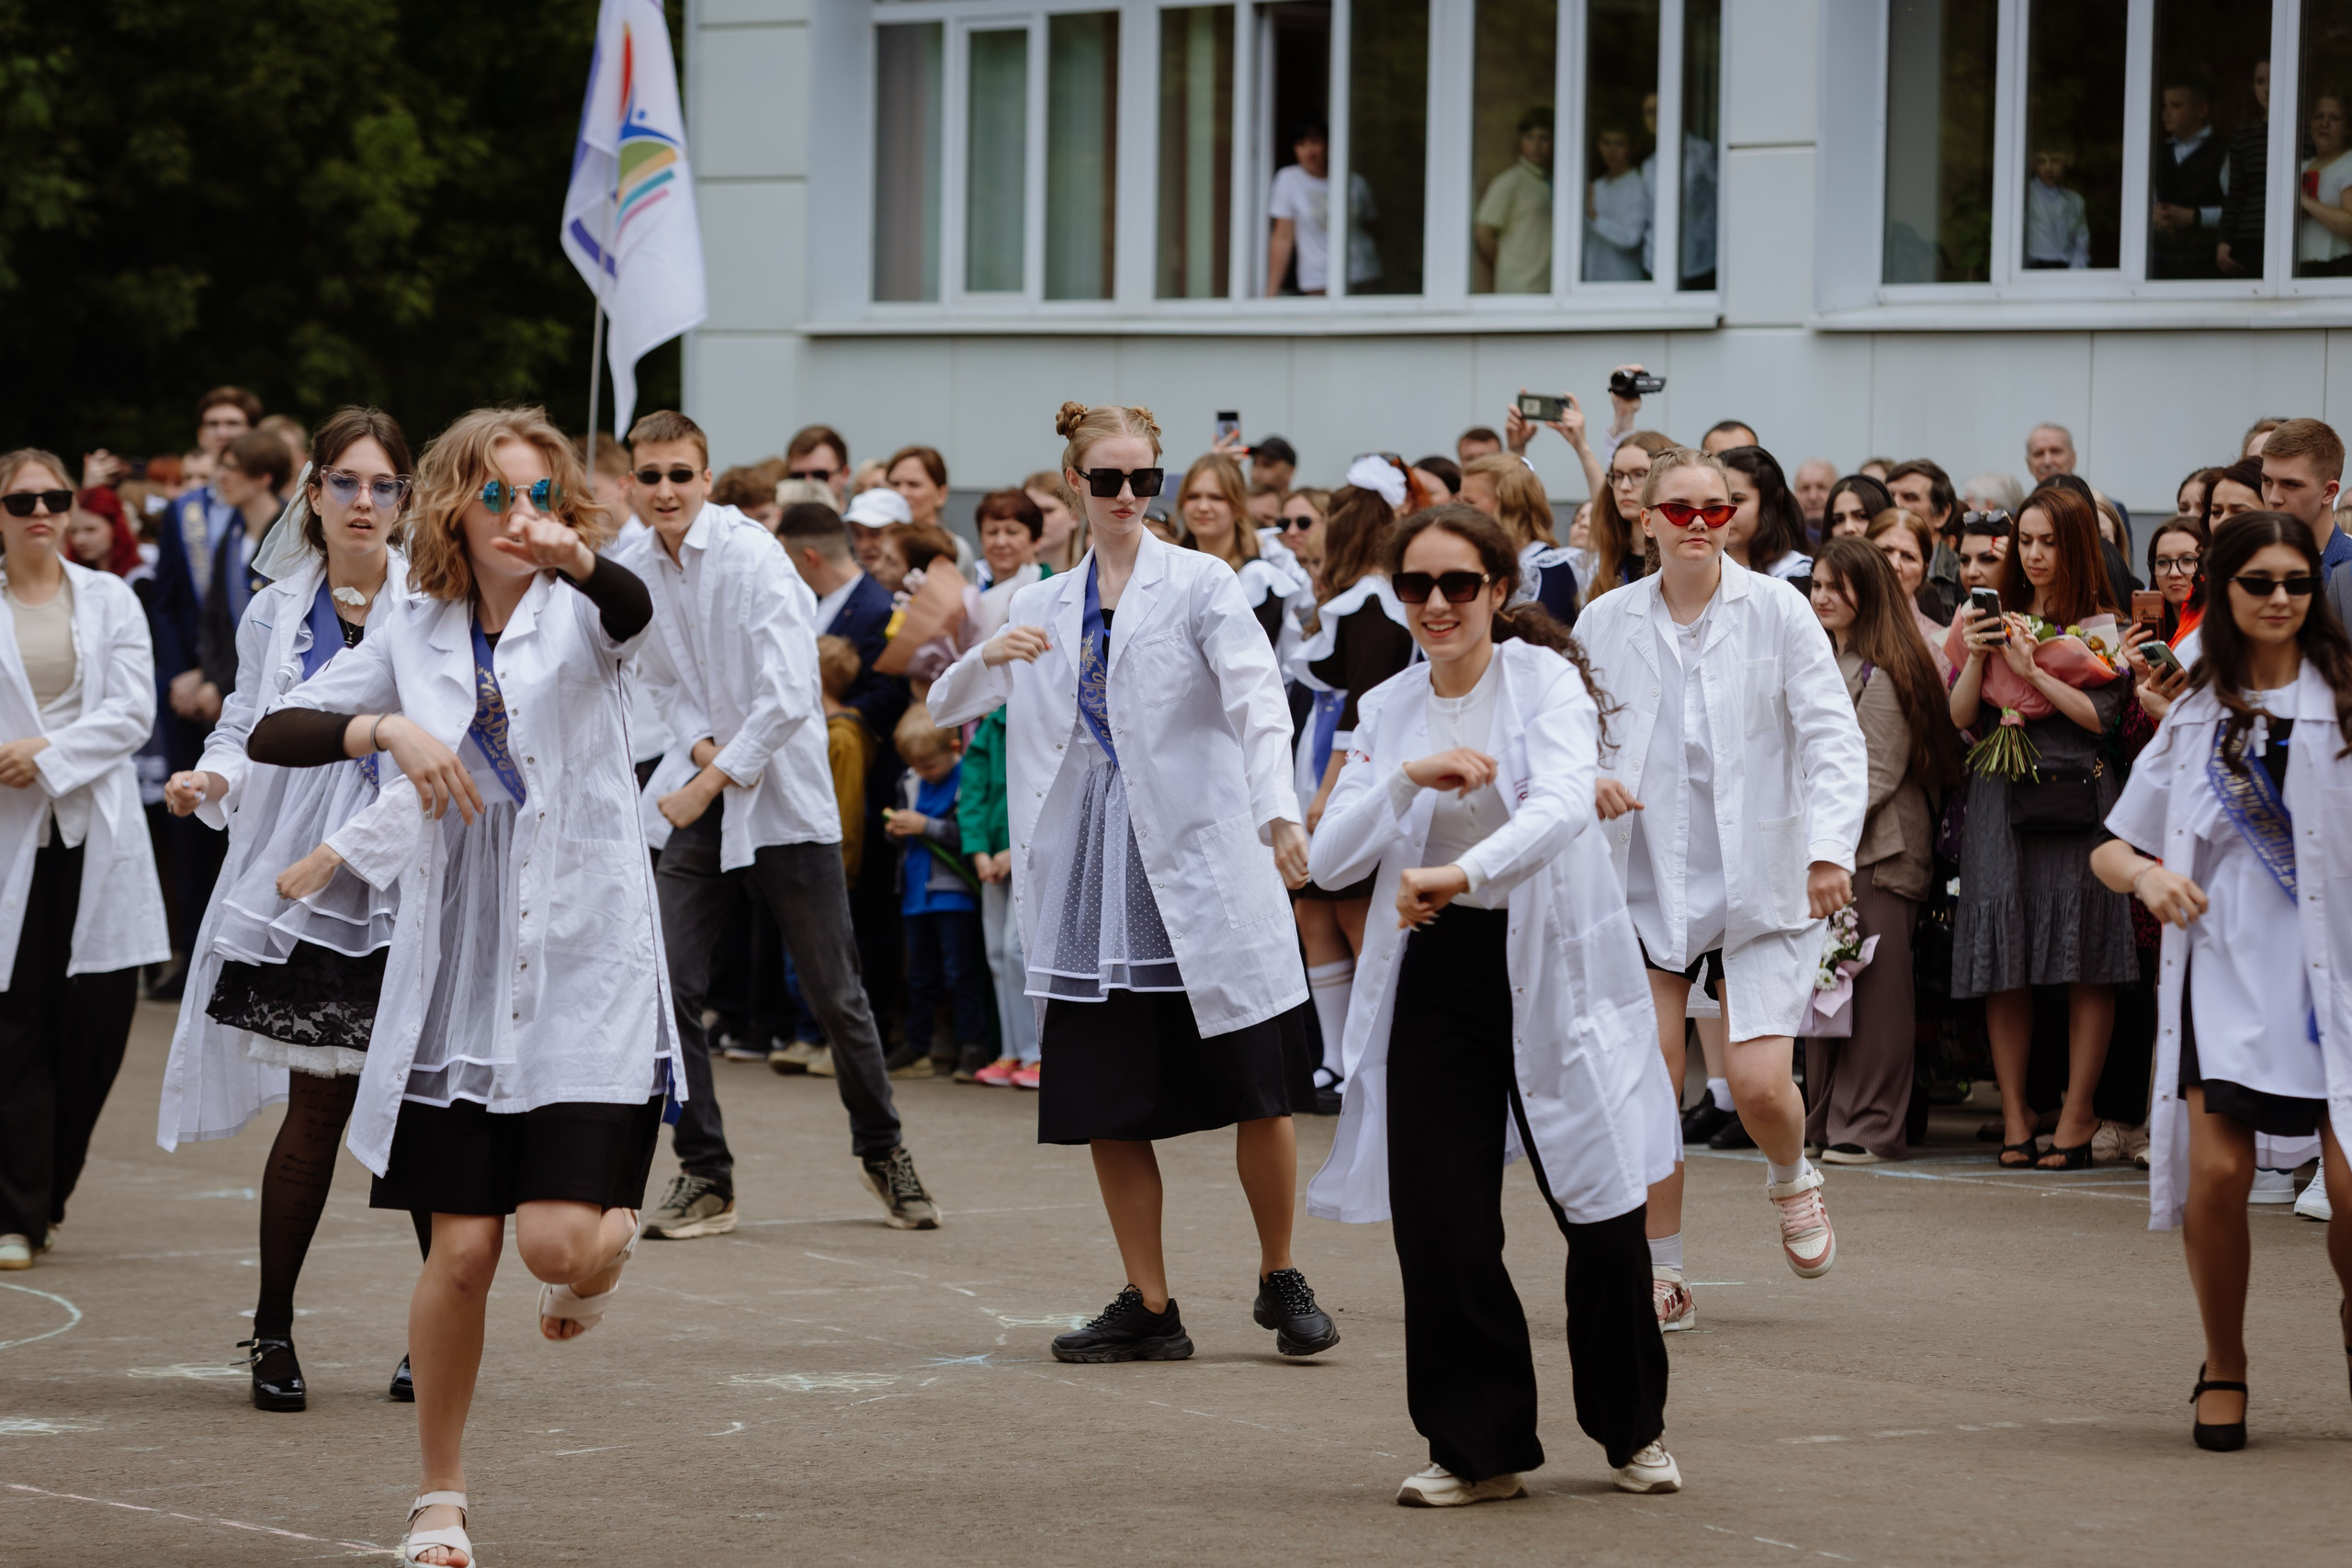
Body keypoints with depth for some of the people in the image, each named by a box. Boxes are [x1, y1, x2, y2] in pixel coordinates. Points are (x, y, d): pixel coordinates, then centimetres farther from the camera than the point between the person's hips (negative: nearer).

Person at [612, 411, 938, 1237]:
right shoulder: (630, 571, 2)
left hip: (783, 794, -4)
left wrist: (714, 780, -18)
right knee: (672, 988, -7)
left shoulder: (753, 559, -16)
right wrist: (699, 745, -5)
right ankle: (703, 1176, 4)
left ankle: (882, 1152, 22)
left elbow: (789, 698, -20)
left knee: (834, 995, 1)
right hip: (699, 800, 4)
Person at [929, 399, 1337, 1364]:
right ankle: (1148, 1309, 12)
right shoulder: (1043, 608, 13)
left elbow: (1259, 700, -15)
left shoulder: (1200, 586, -2)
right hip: (1088, 869, 4)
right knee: (1104, 1103, 3)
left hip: (1197, 865, -4)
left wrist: (1278, 812, -33)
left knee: (1256, 1092, -4)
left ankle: (1281, 1282, 14)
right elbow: (945, 712, 13)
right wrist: (986, 660, -10)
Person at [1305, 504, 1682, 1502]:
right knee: (1441, 1227, -3)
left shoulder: (1545, 682, -5)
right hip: (1435, 978, 4)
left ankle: (1632, 1427, 23)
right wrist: (1410, 776, -14)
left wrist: (1457, 873, -38)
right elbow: (1330, 860, 2)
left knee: (1602, 1221, 0)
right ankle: (1479, 1445, 11)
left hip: (1553, 972, -3)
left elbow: (1562, 805, -24)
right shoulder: (1386, 712, 9)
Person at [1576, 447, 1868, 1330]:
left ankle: (1792, 1181, 25)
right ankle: (1662, 1277, 11)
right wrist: (1587, 780, -11)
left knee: (1760, 1085, -11)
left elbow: (1833, 737, -5)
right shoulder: (1605, 624, 4)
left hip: (1759, 885, -2)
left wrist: (1831, 848, -17)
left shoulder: (1776, 610, -2)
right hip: (1648, 883, 2)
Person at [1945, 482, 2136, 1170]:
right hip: (2000, 797, 2)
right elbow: (1960, 718, 8)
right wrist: (1976, 657, -7)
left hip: (2076, 800, -2)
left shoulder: (2102, 627, 5)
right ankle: (2014, 1116, 4)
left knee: (2086, 969, -5)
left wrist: (2033, 669, -10)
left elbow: (2100, 717, -6)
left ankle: (2076, 1118, -1)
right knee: (2005, 964, -2)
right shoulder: (1992, 618, 13)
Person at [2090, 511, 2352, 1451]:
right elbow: (2109, 851, 15)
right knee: (2216, 1172, -12)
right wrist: (2145, 873, -6)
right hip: (2226, 960, 2)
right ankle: (2223, 1372, 10)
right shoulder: (2197, 716, 12)